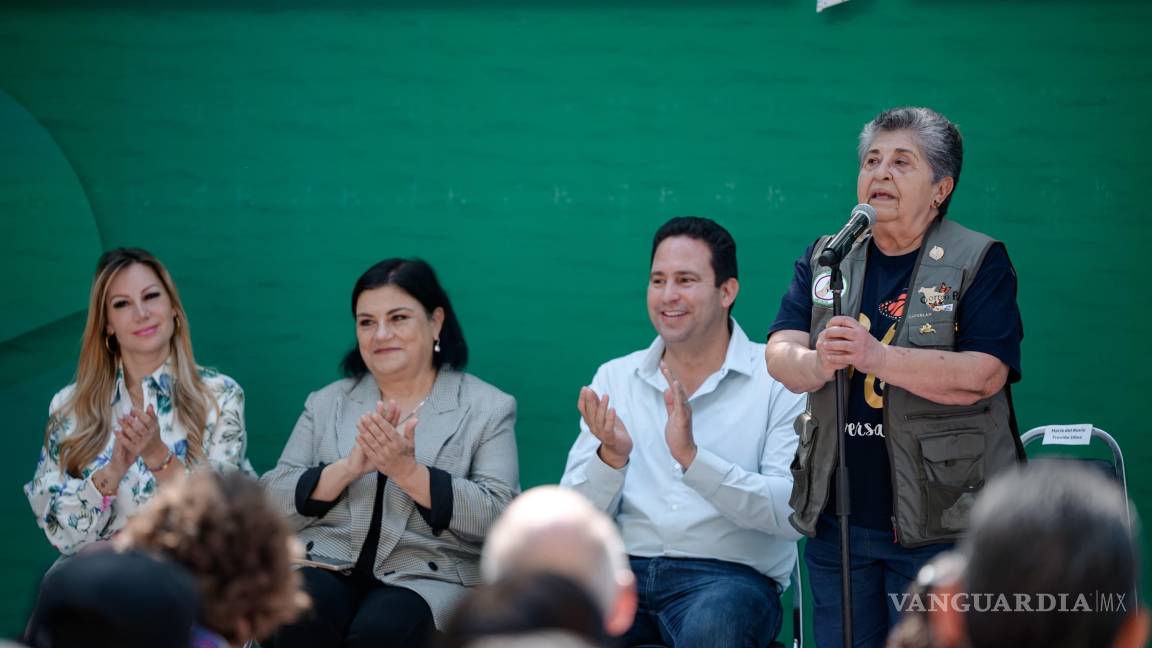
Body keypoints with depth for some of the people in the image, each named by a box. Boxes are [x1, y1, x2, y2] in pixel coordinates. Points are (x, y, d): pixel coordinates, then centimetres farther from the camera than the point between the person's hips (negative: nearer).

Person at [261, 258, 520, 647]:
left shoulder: (488, 408, 7)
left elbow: (501, 518, -7)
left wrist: (407, 471, -17)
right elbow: (274, 505, 5)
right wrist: (349, 468, -12)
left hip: (429, 579, -2)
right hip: (327, 567, 2)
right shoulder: (327, 403, 15)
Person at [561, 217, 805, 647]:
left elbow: (795, 513, -10)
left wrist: (693, 458, -20)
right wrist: (611, 457, -13)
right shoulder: (614, 378, 13)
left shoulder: (779, 379, 2)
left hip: (728, 576, -2)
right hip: (623, 569, 2)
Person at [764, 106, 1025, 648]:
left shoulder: (978, 262, -3)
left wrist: (875, 357, -26)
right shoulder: (823, 260, 12)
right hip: (836, 522, 4)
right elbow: (779, 355, -1)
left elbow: (984, 375, -16)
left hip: (942, 524, -4)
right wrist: (818, 364, -25)